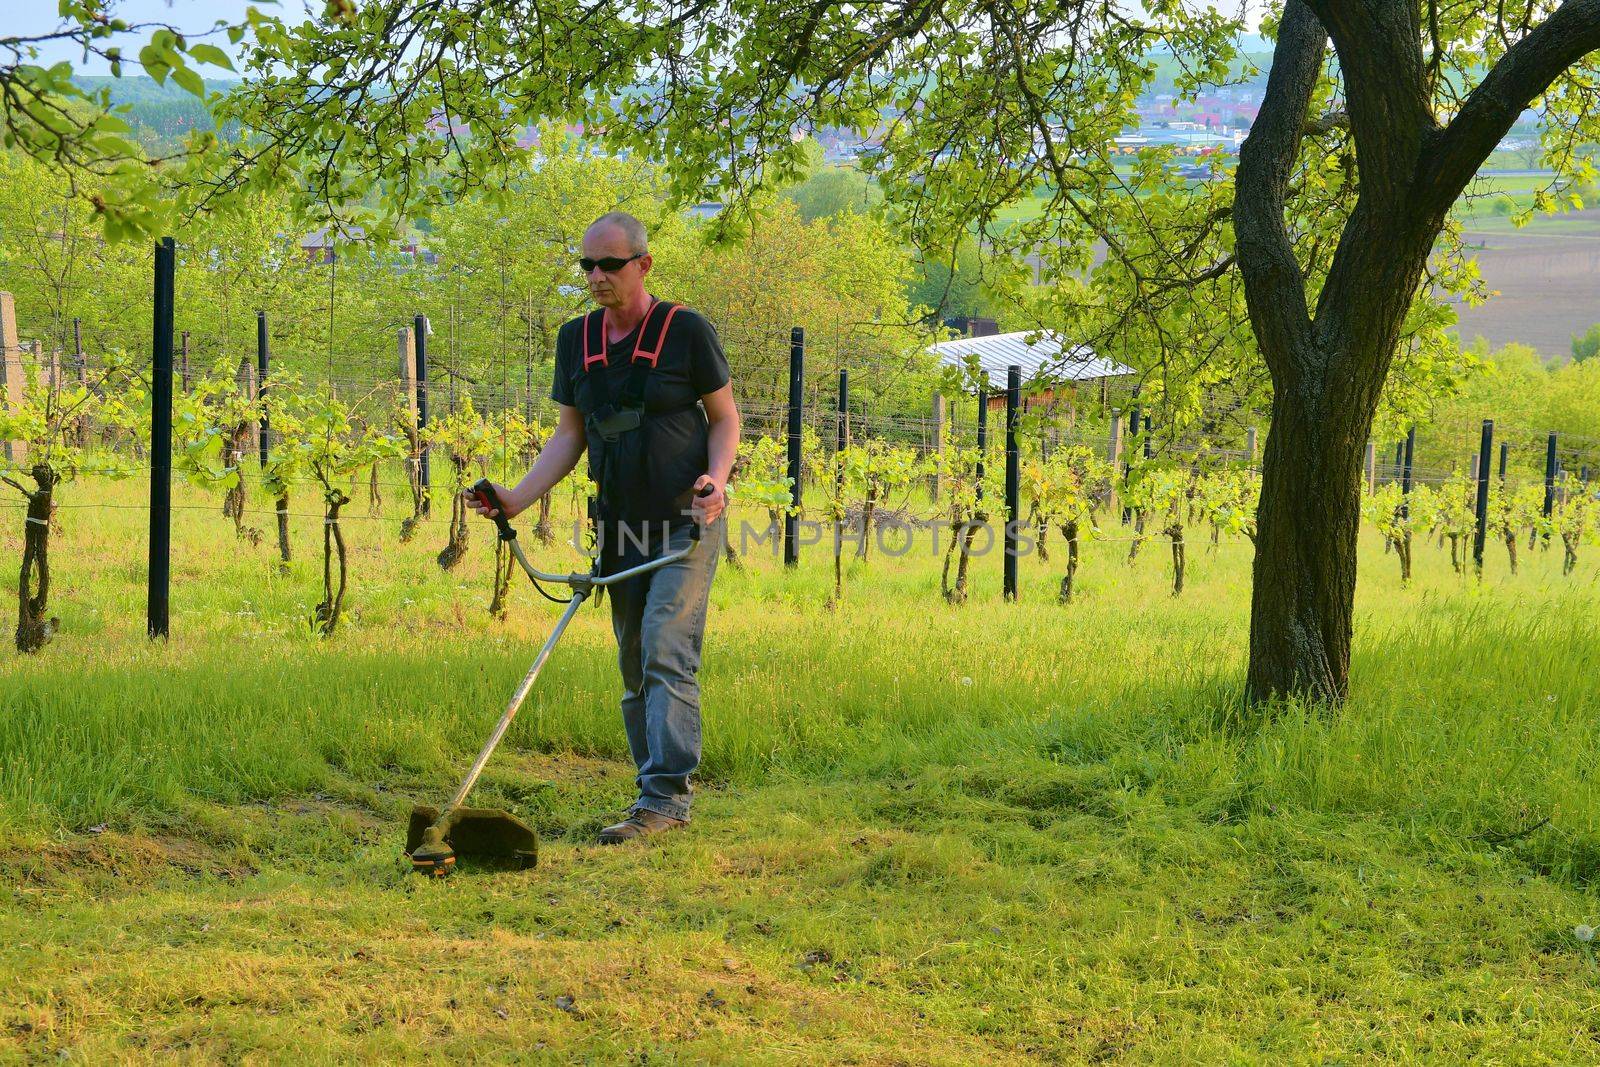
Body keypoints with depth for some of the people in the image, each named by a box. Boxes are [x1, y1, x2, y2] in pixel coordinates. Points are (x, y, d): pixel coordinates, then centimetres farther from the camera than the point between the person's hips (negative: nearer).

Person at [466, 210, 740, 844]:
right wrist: (518, 497, -2)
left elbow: (724, 416, 0)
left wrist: (716, 478, -19)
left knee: (666, 653, -17)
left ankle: (664, 797, -21)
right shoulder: (577, 340, 8)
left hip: (687, 523, -6)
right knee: (635, 670, 8)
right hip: (621, 529, 6)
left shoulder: (686, 330, -7)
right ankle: (660, 803, 14)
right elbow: (569, 436, 12)